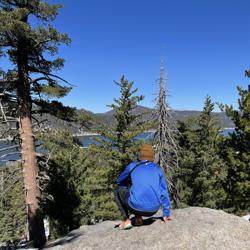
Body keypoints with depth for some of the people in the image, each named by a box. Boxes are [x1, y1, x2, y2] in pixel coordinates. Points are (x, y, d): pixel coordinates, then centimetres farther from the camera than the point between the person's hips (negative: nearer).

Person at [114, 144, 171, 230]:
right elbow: (164, 192, 14)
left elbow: (120, 182, 23)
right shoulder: (158, 169, 11)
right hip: (153, 210, 3)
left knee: (118, 192, 23)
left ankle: (126, 220, 11)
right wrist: (166, 214, 23)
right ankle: (138, 218, 20)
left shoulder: (132, 166, 8)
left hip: (136, 207, -3)